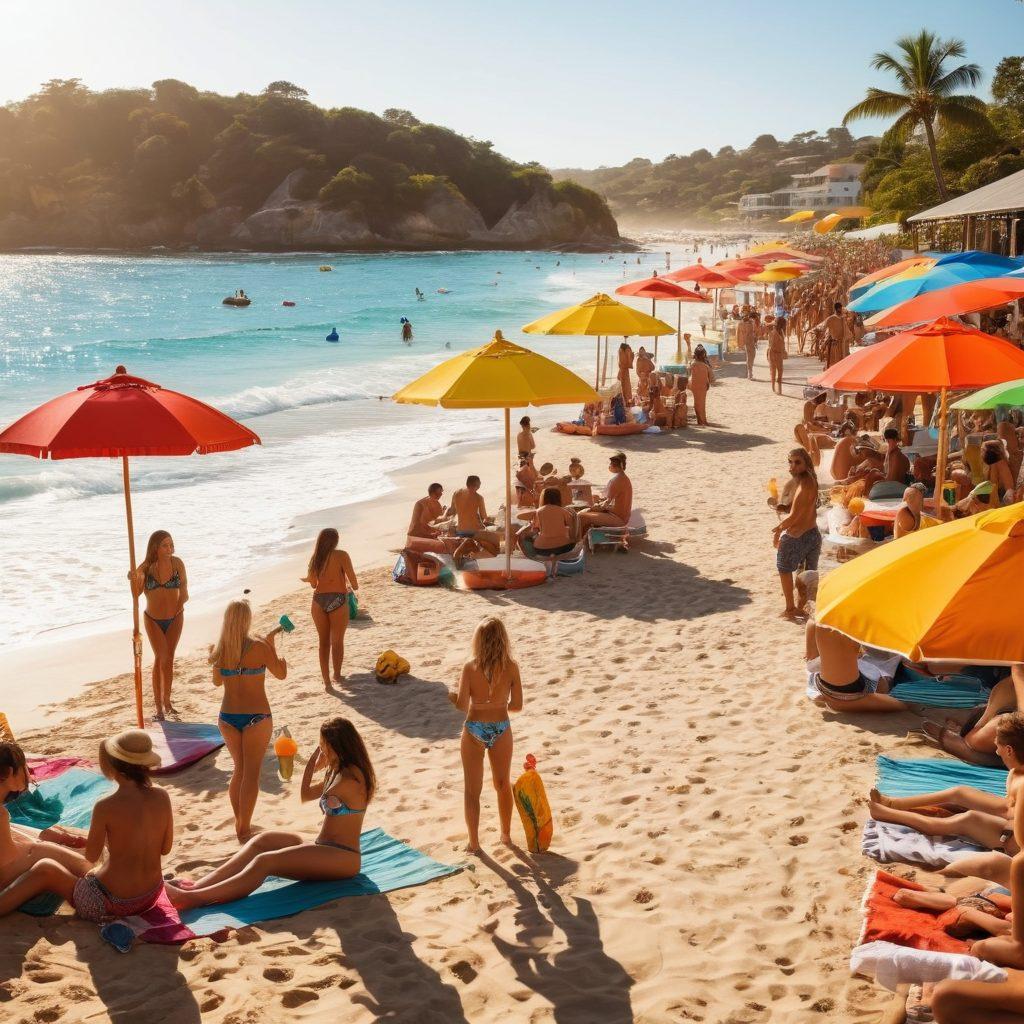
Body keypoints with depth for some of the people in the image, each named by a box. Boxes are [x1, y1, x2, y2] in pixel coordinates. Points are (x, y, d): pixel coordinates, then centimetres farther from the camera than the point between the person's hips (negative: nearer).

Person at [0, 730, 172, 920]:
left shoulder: (105, 807, -21)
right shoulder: (161, 797, -8)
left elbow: (91, 857, -7)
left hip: (111, 906, -5)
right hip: (152, 896, 5)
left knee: (43, 869, 17)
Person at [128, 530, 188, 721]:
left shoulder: (177, 563, -11)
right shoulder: (146, 567, -13)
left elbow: (184, 591, -5)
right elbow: (136, 594, -18)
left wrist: (177, 611, -11)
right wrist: (133, 580, -35)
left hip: (175, 618, 2)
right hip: (153, 620, -2)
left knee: (169, 659, 12)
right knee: (160, 657, -11)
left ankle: (166, 700, 27)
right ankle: (159, 706, -9)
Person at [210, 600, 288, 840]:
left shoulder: (219, 650, -3)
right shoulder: (259, 647, -14)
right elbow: (281, 673, -1)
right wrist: (271, 644, 7)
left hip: (228, 717, 4)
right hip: (256, 717, -4)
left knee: (239, 769, 20)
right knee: (251, 773, 3)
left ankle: (240, 822, 28)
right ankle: (244, 829, 3)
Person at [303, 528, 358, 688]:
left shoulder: (315, 558, 5)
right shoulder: (341, 555, -6)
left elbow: (313, 584, 13)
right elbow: (353, 581, -9)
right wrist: (354, 587, 13)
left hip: (319, 600, 3)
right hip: (338, 600, -3)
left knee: (324, 642, 12)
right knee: (337, 641, 14)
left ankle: (326, 680, 12)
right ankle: (336, 675, 27)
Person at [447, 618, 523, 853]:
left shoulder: (470, 667, -15)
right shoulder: (511, 667, -11)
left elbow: (462, 705, -17)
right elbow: (517, 705, -8)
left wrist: (452, 694, 5)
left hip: (475, 729, -2)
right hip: (501, 729, 2)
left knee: (472, 790, 13)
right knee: (504, 785, 23)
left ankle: (474, 843, 16)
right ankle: (506, 835, 35)